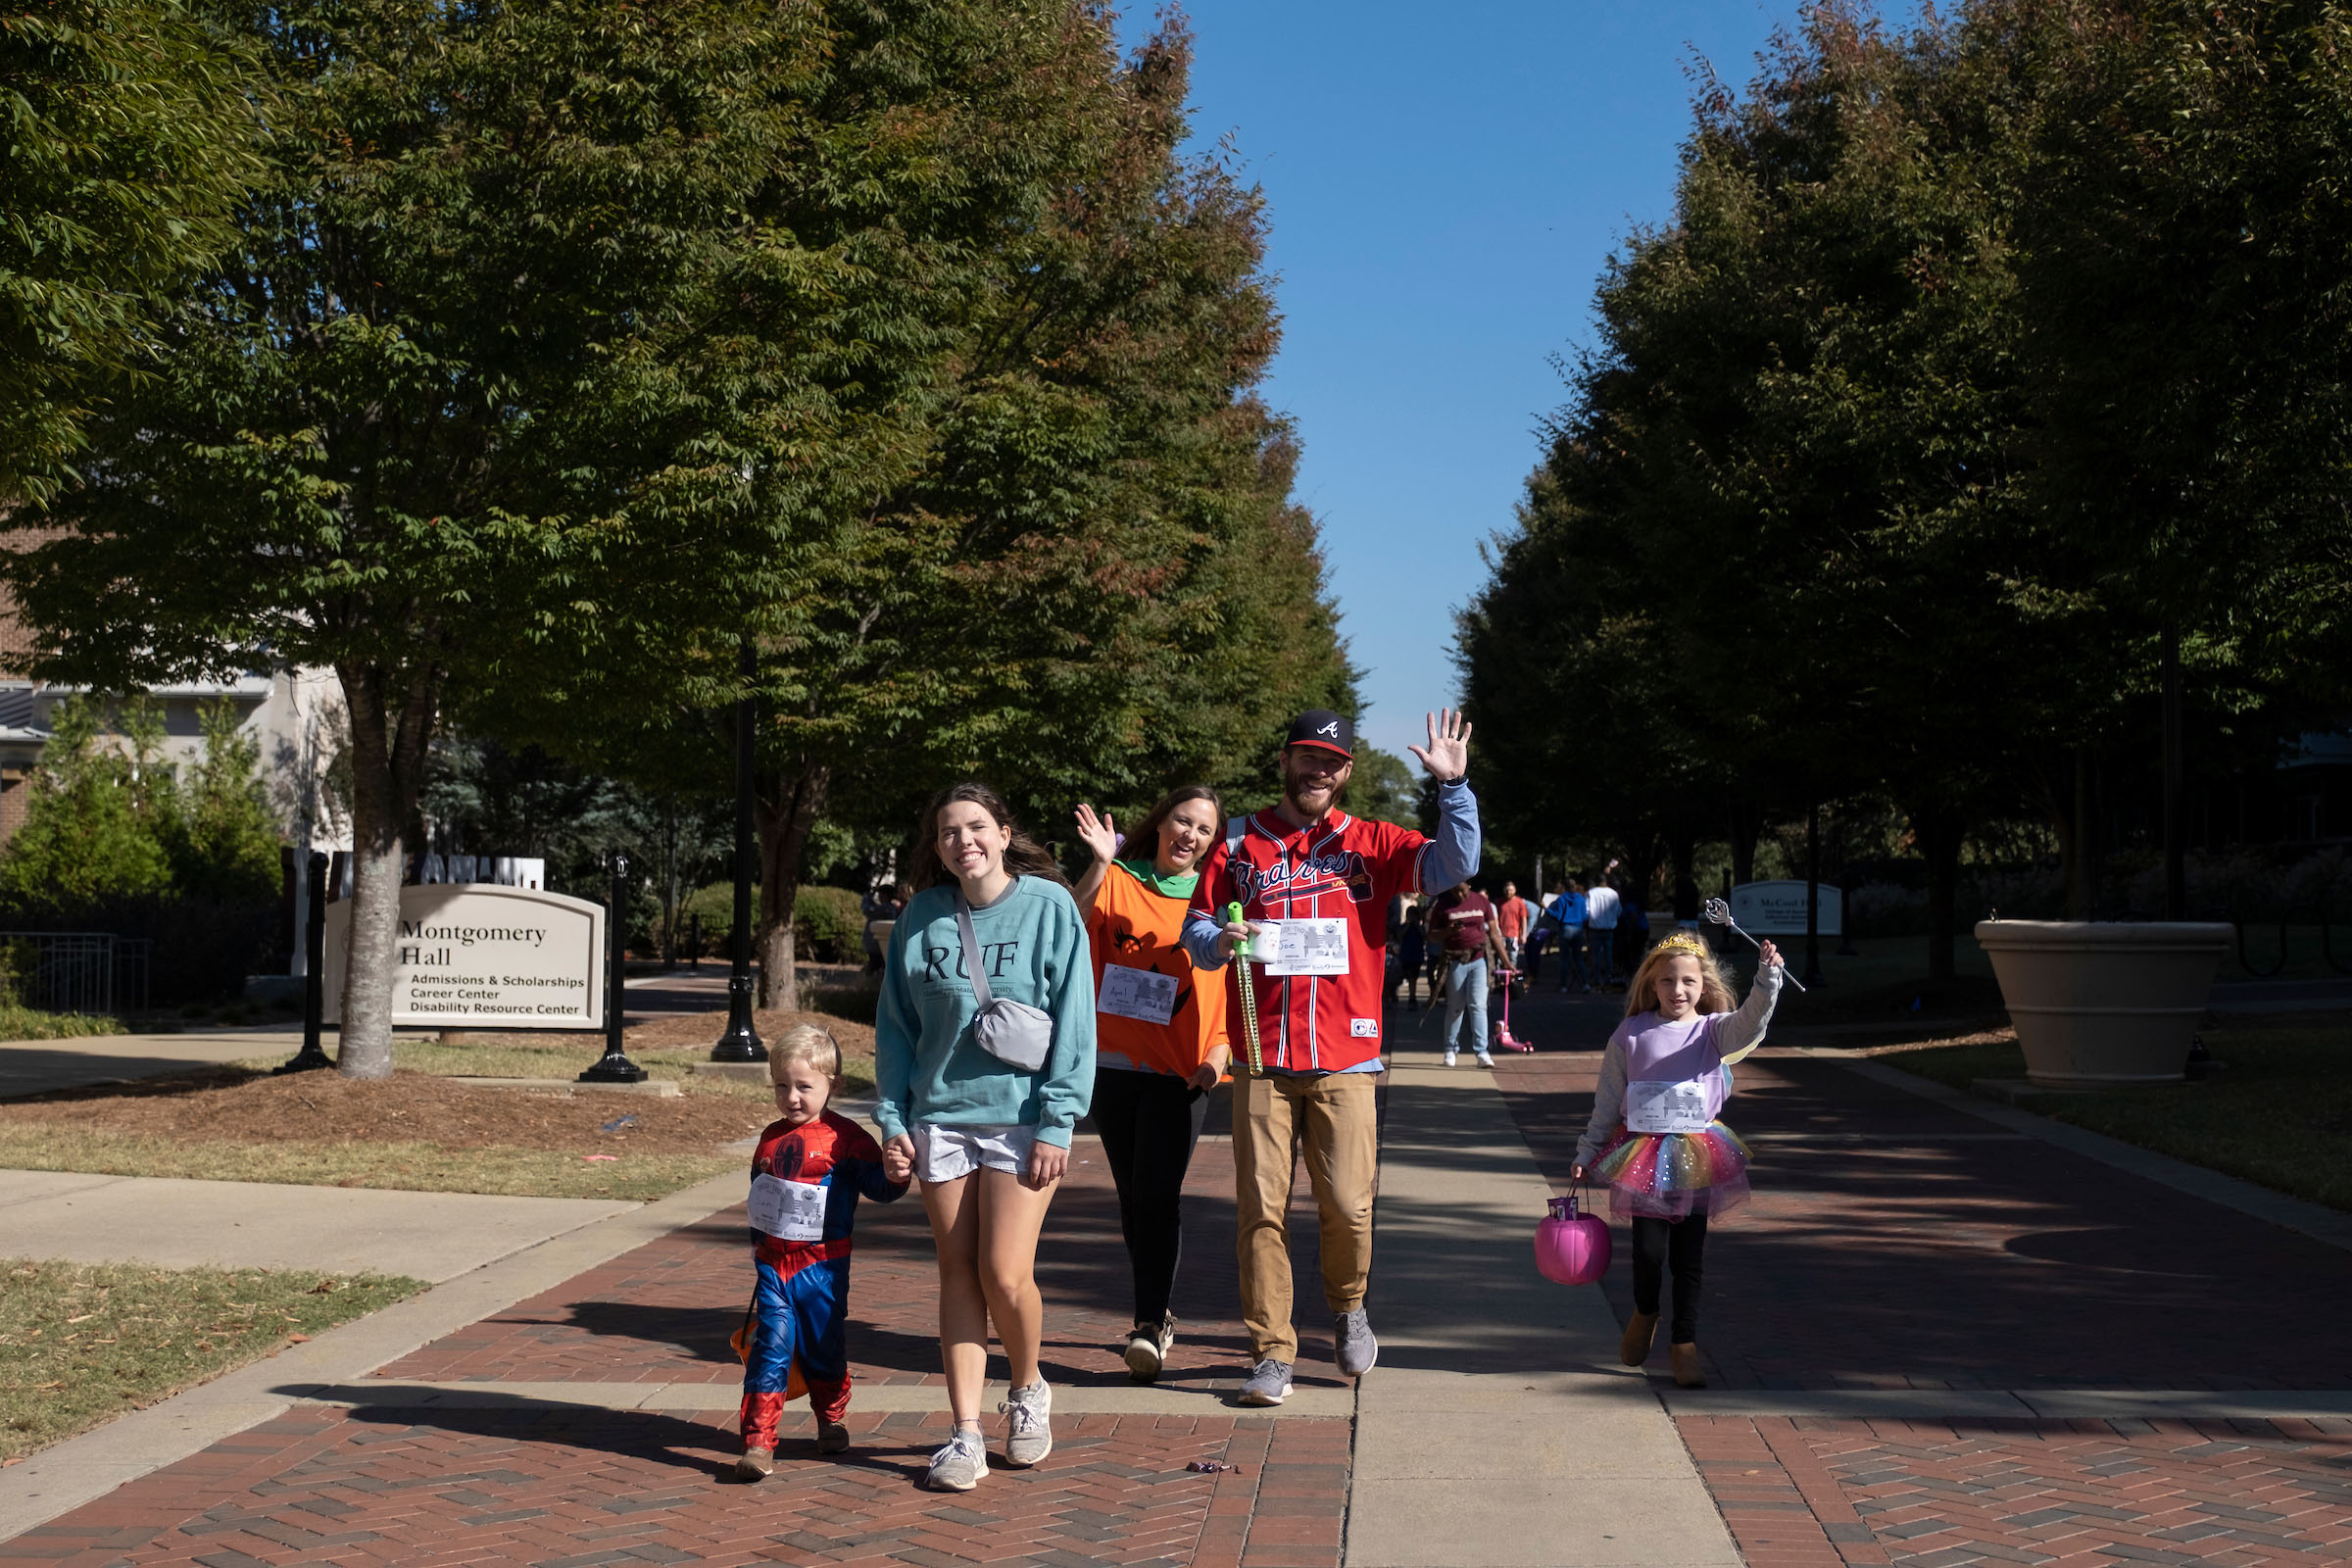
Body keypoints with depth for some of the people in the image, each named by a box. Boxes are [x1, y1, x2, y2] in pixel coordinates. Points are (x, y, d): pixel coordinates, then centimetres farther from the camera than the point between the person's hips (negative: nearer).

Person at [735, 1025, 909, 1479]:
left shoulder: (844, 1137, -7)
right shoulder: (771, 1138, 8)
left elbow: (875, 1184, -10)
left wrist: (892, 1176, -32)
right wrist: (758, 1244, 24)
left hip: (823, 1266, -2)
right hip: (772, 1263, 2)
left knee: (825, 1347, 11)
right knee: (772, 1344, -7)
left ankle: (831, 1419, 35)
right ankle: (758, 1442, -7)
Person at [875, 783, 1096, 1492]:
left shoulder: (1049, 905, -3)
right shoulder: (921, 917, 6)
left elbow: (1075, 1021, -5)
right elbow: (895, 1023, 12)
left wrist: (1057, 1123, -10)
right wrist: (892, 1117, 5)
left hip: (1023, 1119, -3)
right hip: (940, 1117, 3)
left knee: (1005, 1273, -8)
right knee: (958, 1274, 4)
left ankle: (1028, 1391, 20)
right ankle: (966, 1434, 10)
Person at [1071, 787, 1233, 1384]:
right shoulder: (1119, 882, 6)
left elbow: (1236, 984, 6)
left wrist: (1219, 1053, -8)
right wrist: (1100, 864, -21)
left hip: (1181, 1071, -2)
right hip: (1114, 1062, 2)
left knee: (1156, 1195, -12)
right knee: (1133, 1198, 10)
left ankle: (1149, 1324, -8)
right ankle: (1157, 1317, 22)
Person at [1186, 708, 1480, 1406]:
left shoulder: (1370, 843, 8)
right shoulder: (1238, 843, 9)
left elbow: (1454, 866, -5)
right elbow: (1195, 929, 11)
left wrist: (1453, 787, -15)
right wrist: (1220, 941, -12)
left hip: (1344, 1060, 0)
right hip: (1261, 1059, 1)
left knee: (1347, 1204, -4)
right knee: (1261, 1209, 0)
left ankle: (1347, 1305, 26)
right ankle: (1272, 1353, 11)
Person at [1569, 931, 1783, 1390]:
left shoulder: (1713, 1031, 0)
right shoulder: (1632, 1033, 1)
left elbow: (1750, 1023, -22)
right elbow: (1607, 1100, 6)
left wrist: (1767, 980, -38)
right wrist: (1587, 1153, 7)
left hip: (1696, 1156, 0)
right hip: (1643, 1153, 0)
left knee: (1689, 1255, 3)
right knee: (1648, 1249, -3)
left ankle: (1684, 1343, 17)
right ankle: (1644, 1312, 28)